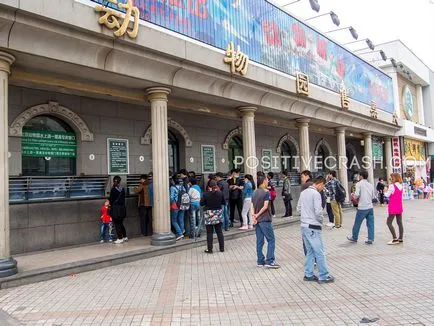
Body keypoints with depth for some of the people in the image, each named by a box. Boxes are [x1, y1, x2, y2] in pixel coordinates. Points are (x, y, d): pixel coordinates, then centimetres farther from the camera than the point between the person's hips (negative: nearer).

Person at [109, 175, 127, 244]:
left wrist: (110, 204, 12)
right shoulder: (122, 189, 2)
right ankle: (125, 237, 24)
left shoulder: (113, 189, -14)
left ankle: (120, 239, 6)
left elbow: (111, 199, -9)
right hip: (122, 207, 6)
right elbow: (123, 198, 8)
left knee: (117, 224, 3)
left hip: (116, 208, -6)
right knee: (121, 223, 19)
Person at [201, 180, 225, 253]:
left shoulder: (206, 194, -13)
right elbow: (223, 202, 7)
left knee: (209, 232, 3)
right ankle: (222, 248, 17)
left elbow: (201, 203, -5)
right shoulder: (220, 193, -5)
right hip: (218, 213, 3)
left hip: (209, 214, -3)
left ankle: (209, 249, 6)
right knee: (219, 231, 12)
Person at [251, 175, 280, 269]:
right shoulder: (266, 192, -11)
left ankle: (260, 261, 15)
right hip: (265, 220, -7)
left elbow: (251, 206, 4)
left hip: (257, 220, 8)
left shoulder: (255, 193, 11)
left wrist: (253, 216, -7)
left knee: (259, 241, 10)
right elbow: (265, 206, -16)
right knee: (271, 240, -1)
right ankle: (270, 261, -3)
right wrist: (257, 215, -7)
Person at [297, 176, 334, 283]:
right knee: (320, 252, 1)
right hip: (313, 227, -8)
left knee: (310, 251, 16)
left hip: (304, 225, 8)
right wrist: (321, 220, -2)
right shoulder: (316, 194, -15)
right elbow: (318, 211, -19)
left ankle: (308, 274, 20)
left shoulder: (303, 192, 11)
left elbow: (298, 209, 15)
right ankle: (323, 276, 8)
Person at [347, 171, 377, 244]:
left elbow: (357, 195, -17)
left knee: (357, 223, 9)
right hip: (370, 207, 5)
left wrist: (353, 195, 4)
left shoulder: (359, 184, -6)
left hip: (362, 208, -5)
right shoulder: (370, 185, 11)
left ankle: (354, 238, 22)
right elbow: (373, 197, 13)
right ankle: (370, 239, 7)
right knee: (370, 224, 7)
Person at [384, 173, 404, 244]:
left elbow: (387, 195, -13)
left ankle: (395, 239, -5)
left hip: (393, 208, -8)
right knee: (400, 223, 10)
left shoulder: (392, 186, -15)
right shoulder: (401, 186, 8)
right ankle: (400, 238, 14)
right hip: (399, 207, 8)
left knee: (389, 223, -2)